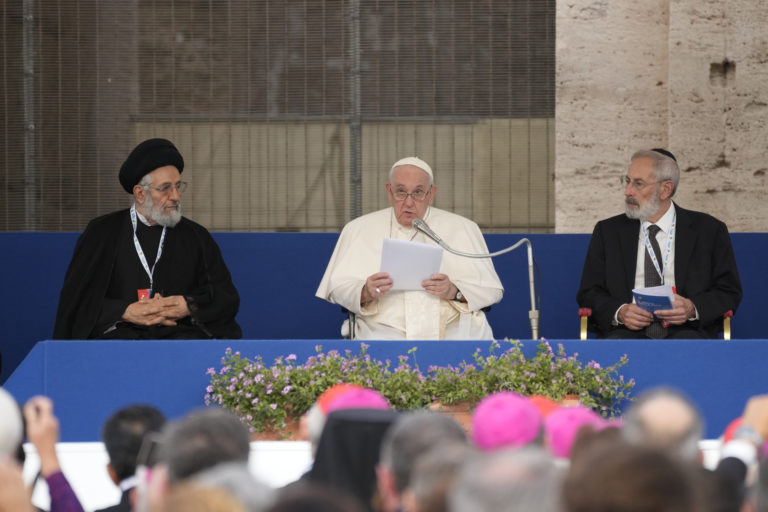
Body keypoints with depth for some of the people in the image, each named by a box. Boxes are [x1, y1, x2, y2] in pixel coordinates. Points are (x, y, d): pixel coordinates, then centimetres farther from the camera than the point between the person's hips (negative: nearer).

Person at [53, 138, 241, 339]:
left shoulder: (196, 237, 16)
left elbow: (227, 298, 11)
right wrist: (125, 312, -12)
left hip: (181, 333, 3)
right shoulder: (101, 233, 10)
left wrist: (189, 307, -9)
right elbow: (75, 298, 4)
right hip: (120, 334, -3)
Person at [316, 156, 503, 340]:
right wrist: (365, 293, -15)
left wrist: (454, 291, -12)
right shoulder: (359, 229, 14)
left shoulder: (463, 228, 14)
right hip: (384, 330, -2)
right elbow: (337, 287, 8)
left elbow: (491, 289, 9)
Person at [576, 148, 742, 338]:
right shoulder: (608, 232, 15)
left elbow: (730, 292, 7)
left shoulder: (708, 229, 10)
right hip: (628, 332, 1)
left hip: (685, 331, -1)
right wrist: (619, 312, -10)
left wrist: (692, 308, -13)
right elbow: (589, 293, 12)